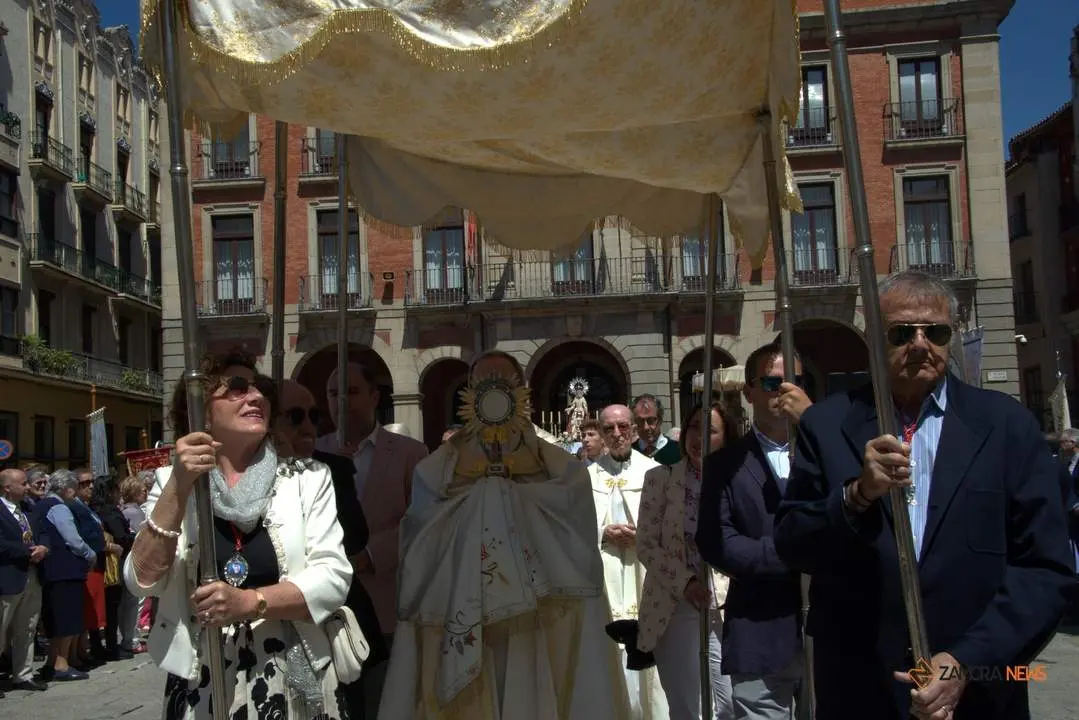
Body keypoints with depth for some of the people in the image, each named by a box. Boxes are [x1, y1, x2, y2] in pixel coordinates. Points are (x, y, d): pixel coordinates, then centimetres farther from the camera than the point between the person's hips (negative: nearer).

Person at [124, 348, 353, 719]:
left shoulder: (307, 477, -1)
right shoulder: (172, 482, 2)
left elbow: (333, 578, -9)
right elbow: (143, 582, -9)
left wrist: (248, 602, -21)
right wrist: (179, 487, -18)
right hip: (200, 688, 0)